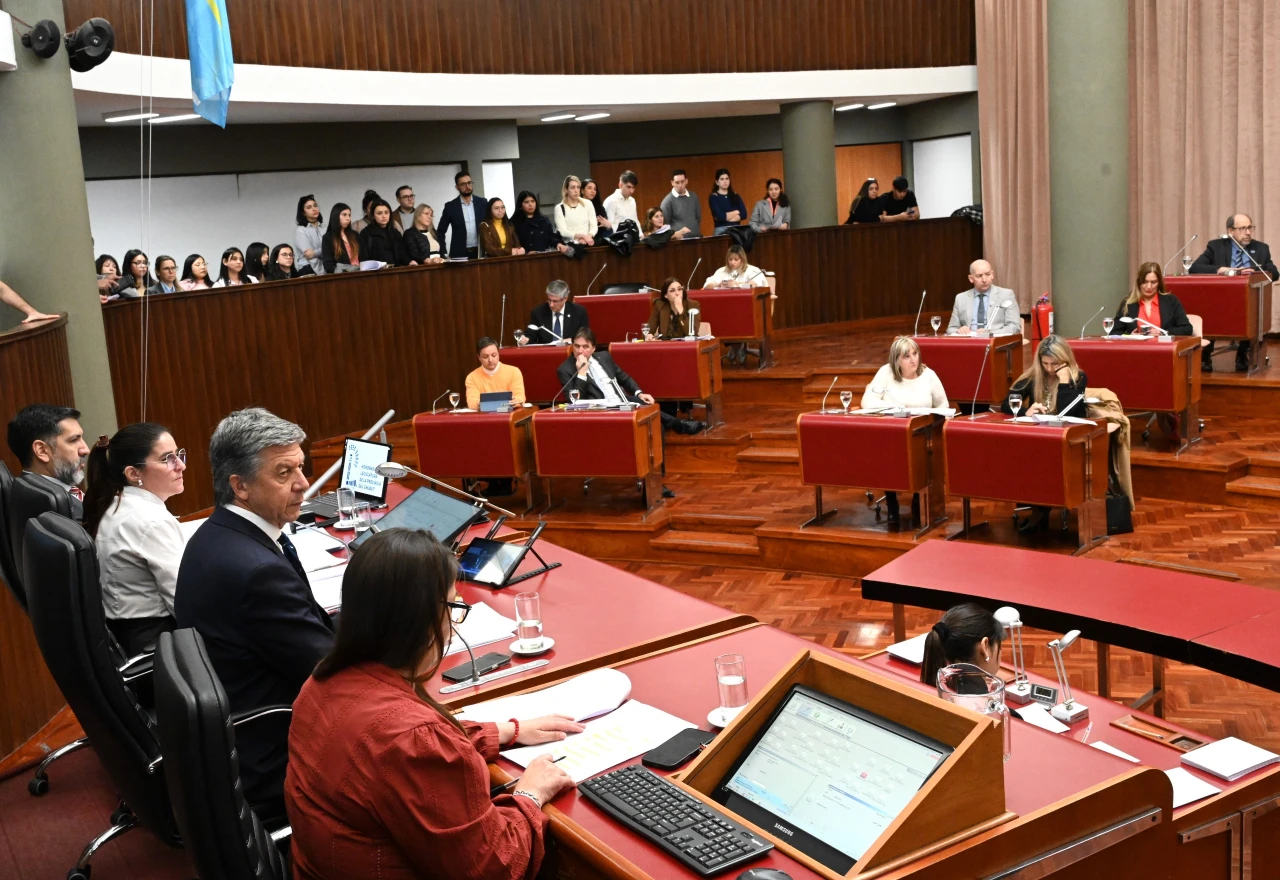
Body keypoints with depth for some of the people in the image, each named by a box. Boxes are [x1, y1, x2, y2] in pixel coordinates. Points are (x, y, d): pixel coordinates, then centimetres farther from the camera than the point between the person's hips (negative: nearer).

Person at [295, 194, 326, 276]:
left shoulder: (324, 229, 11)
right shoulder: (300, 231, 1)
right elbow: (308, 255, -9)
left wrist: (315, 252, -13)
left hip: (327, 271, 3)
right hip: (310, 272, -3)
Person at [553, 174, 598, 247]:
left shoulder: (587, 204, 14)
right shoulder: (559, 208, 4)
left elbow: (594, 226, 8)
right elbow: (563, 232, -5)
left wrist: (587, 237, -13)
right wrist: (583, 236, -16)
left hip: (587, 243, 3)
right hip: (570, 245, -3)